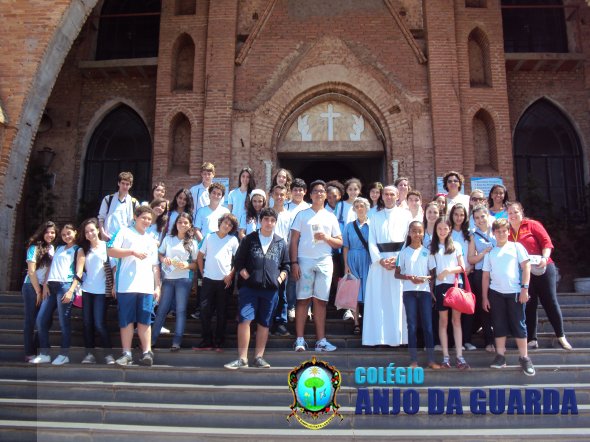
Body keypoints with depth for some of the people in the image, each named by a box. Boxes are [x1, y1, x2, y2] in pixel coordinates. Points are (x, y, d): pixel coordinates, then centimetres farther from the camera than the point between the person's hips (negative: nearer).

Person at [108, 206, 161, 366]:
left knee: (145, 321, -1)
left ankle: (147, 352, 0)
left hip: (146, 287, 3)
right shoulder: (125, 233, 10)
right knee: (126, 321, 0)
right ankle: (126, 353, 5)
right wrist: (133, 252, -11)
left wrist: (157, 286, 11)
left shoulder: (151, 240, 23)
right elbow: (111, 251, -2)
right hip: (126, 286, -3)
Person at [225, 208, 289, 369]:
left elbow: (285, 266, 16)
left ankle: (259, 356, 16)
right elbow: (239, 262, 8)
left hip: (271, 289, 2)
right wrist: (246, 276, -5)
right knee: (244, 319, -9)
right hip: (249, 287, -2)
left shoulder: (281, 243, 12)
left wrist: (280, 279, 0)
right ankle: (242, 358, -3)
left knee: (264, 323, 7)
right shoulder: (249, 239, 7)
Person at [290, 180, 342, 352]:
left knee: (320, 300, 2)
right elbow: (294, 241, 3)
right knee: (303, 300, -3)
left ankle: (321, 340, 6)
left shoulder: (331, 217, 15)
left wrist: (327, 238, -7)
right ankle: (300, 340, 1)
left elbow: (339, 243, 13)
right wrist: (294, 263, -7)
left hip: (324, 262, 2)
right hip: (305, 260, -2)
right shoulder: (302, 215, 9)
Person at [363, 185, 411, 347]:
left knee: (398, 300, -3)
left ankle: (397, 337, 1)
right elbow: (372, 241, 8)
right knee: (377, 300, -2)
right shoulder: (376, 217, 17)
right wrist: (380, 260, -8)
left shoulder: (405, 215, 11)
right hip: (379, 261, 2)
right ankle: (378, 337, 2)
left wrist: (399, 258, -11)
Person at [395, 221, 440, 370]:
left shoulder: (427, 252, 8)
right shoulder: (404, 252, 4)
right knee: (412, 325, 2)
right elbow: (397, 274, 4)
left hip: (425, 291, 1)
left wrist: (425, 278, -12)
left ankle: (431, 359, 8)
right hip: (409, 291, -1)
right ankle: (413, 360, 8)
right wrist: (410, 277, -13)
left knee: (428, 325, 1)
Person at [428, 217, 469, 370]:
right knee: (443, 321, 4)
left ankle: (460, 356, 1)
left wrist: (449, 270, -15)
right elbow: (432, 270, 2)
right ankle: (445, 357, 6)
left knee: (456, 320, 1)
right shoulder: (432, 248, 7)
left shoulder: (456, 246, 9)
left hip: (455, 285, 0)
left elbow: (462, 267, 4)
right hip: (441, 286, 0)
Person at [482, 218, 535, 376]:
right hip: (495, 293, 2)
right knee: (499, 325, 5)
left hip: (515, 292, -2)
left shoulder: (516, 247, 6)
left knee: (518, 325, 0)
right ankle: (500, 356, 12)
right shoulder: (490, 252, 11)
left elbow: (526, 266, 0)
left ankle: (524, 357, 10)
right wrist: (484, 297, 5)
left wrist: (525, 288, -10)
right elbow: (486, 276, 10)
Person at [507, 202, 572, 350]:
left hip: (543, 269, -2)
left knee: (550, 302, 1)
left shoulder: (532, 225, -2)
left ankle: (561, 337, 14)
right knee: (529, 305, 7)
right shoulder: (507, 232, 7)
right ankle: (532, 339, 15)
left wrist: (544, 257, -20)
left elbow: (546, 242, -7)